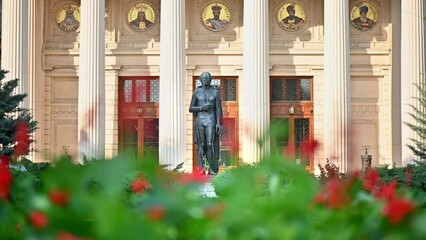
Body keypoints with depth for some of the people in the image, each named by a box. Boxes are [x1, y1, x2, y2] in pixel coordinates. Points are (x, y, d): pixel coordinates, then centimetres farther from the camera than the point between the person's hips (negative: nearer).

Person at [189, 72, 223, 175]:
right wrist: (201, 108, -15)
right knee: (201, 145, 1)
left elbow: (218, 109, 1)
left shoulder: (215, 92, 2)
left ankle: (211, 169, -4)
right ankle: (201, 168, 7)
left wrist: (218, 123, -8)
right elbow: (191, 109, 3)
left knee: (210, 144, -10)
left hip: (211, 120, -1)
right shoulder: (196, 92, 3)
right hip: (199, 120, 1)